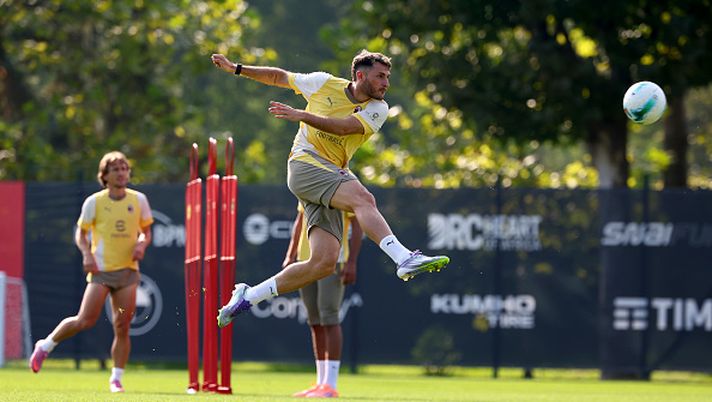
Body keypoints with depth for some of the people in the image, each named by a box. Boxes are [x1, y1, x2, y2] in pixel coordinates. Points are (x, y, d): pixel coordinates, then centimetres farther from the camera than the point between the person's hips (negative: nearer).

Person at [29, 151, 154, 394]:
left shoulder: (138, 200, 6)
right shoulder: (94, 202, -1)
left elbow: (146, 232, 15)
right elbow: (80, 232, 7)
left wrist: (142, 245, -7)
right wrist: (86, 254, -11)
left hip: (128, 271, 3)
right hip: (100, 270, -3)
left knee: (122, 328, -3)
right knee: (85, 321, -13)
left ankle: (116, 379, 6)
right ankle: (45, 346, 10)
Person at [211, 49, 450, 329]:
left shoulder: (377, 109, 7)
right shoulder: (324, 84, 5)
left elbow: (344, 127, -11)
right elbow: (279, 77, 21)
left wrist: (301, 115, -21)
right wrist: (236, 69, 21)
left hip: (333, 175, 4)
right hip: (305, 163, -4)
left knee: (324, 263, -10)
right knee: (363, 198, -31)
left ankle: (248, 296, 1)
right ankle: (404, 259, -48)